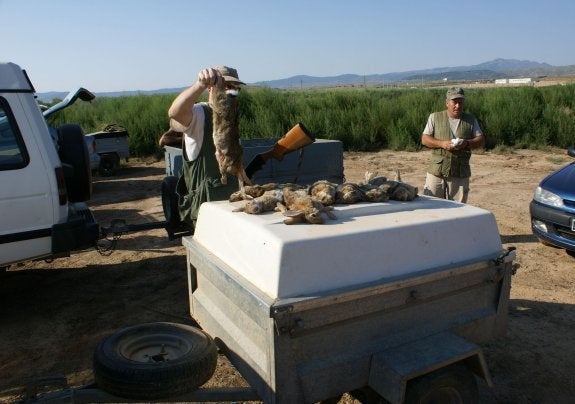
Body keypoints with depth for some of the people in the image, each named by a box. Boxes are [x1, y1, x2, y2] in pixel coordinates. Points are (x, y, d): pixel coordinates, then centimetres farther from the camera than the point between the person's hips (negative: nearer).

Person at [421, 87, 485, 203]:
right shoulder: (435, 117, 7)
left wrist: (467, 143, -13)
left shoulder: (471, 120, 12)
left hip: (461, 173, 2)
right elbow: (424, 139, 1)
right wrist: (442, 143, -16)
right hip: (436, 171, -1)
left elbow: (481, 140, 8)